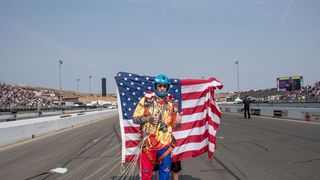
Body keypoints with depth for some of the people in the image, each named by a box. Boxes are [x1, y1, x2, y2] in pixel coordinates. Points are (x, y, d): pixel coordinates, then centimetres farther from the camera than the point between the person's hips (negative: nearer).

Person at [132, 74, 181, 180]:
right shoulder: (146, 100, -3)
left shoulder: (171, 103, 5)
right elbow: (135, 119, -2)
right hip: (148, 143, -2)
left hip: (166, 143, 3)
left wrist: (177, 121, -12)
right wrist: (148, 118, -19)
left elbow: (175, 124, 11)